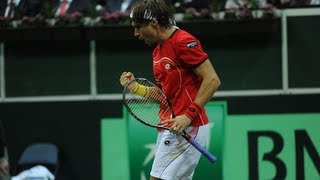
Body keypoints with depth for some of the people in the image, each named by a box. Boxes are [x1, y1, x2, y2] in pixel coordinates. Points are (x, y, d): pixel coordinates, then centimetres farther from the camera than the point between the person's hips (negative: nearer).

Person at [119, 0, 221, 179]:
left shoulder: (183, 42, -12)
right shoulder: (158, 51, 17)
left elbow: (212, 80, -17)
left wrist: (189, 115, -23)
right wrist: (134, 85, 8)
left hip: (187, 128, -10)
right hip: (170, 128, 10)